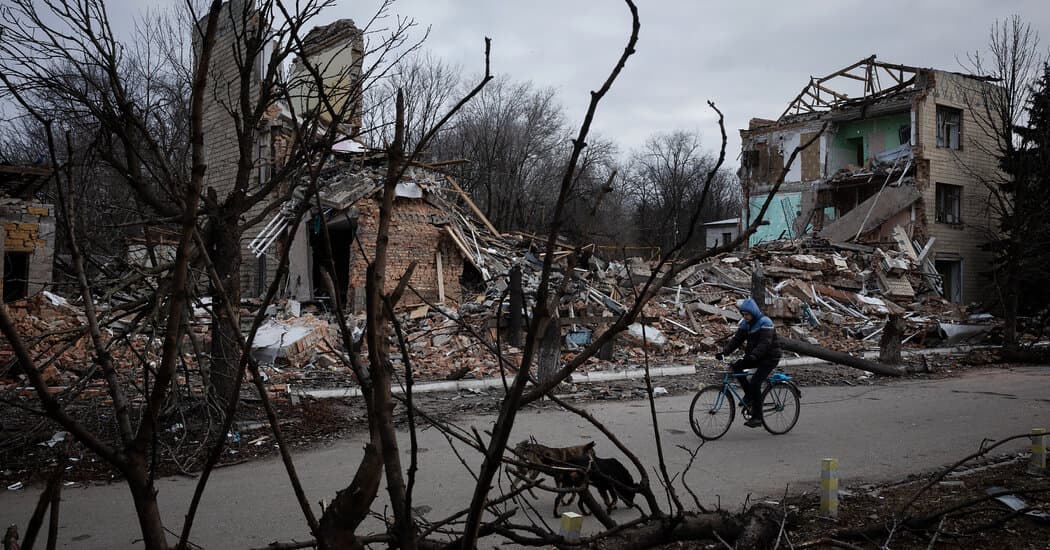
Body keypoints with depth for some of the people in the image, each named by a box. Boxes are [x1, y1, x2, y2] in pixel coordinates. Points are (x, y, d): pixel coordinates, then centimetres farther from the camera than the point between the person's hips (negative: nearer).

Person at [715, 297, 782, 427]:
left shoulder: (765, 323, -19)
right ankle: (749, 394, 3)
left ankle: (757, 417, -11)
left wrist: (753, 355, -47)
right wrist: (723, 352, -17)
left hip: (770, 358, -7)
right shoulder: (745, 324, 4)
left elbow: (765, 343, -31)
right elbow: (736, 340, -2)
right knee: (736, 366, -15)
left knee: (755, 383, -19)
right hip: (755, 357, 7)